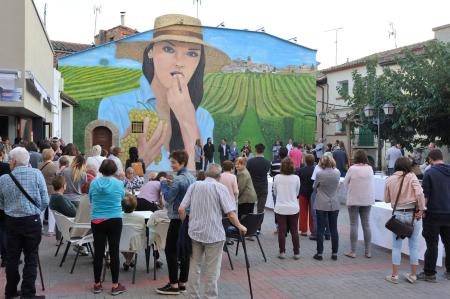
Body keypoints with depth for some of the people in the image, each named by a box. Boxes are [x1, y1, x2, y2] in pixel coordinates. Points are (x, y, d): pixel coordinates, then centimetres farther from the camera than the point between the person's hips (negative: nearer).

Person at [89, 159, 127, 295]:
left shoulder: (94, 183, 0)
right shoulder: (119, 184, -4)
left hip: (97, 221, 2)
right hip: (115, 221, -1)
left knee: (98, 252, 8)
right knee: (114, 252, 3)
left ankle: (97, 284, 17)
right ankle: (115, 286, 8)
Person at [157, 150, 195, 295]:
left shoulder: (178, 180, -17)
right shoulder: (192, 177, 10)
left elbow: (168, 197, -17)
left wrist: (163, 183, -3)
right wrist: (170, 184, 15)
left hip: (178, 219, -9)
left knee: (171, 250, -2)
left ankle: (174, 285, 0)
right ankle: (182, 283, 17)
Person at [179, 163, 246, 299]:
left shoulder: (194, 186, 4)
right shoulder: (220, 187, -6)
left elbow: (181, 209, 0)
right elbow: (230, 213, -13)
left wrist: (185, 224, 16)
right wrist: (239, 226, 2)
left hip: (195, 232, 4)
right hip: (214, 234, -4)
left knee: (194, 266, 15)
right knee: (212, 270, 6)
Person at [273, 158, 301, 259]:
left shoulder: (277, 178, -7)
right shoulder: (296, 178, -8)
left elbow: (275, 193, 6)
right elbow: (297, 193, 5)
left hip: (280, 208, 0)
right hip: (293, 208, 0)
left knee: (281, 231, 7)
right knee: (294, 231, 9)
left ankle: (282, 252, 10)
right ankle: (296, 253, 14)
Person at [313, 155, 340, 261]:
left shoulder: (319, 174, -12)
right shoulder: (337, 173, -4)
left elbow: (314, 187, 1)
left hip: (321, 205, -3)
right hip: (334, 204, 3)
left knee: (320, 229, 3)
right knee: (334, 229, 9)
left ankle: (319, 253, 6)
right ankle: (334, 253, 13)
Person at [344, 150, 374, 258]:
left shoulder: (352, 169, -12)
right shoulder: (370, 169, -1)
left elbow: (345, 183, -2)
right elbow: (372, 183, 9)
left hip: (354, 200, -3)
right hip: (367, 200, 4)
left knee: (354, 224, 2)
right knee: (366, 224, 9)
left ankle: (353, 251, 3)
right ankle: (367, 251, 12)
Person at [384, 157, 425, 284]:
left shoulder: (389, 180, 0)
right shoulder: (411, 177, -5)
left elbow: (386, 199, 7)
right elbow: (419, 193, -17)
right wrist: (421, 209, -8)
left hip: (398, 215, 1)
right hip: (413, 214, -1)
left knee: (396, 246, 8)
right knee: (414, 245, 10)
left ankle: (394, 275, 11)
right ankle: (413, 275, 17)